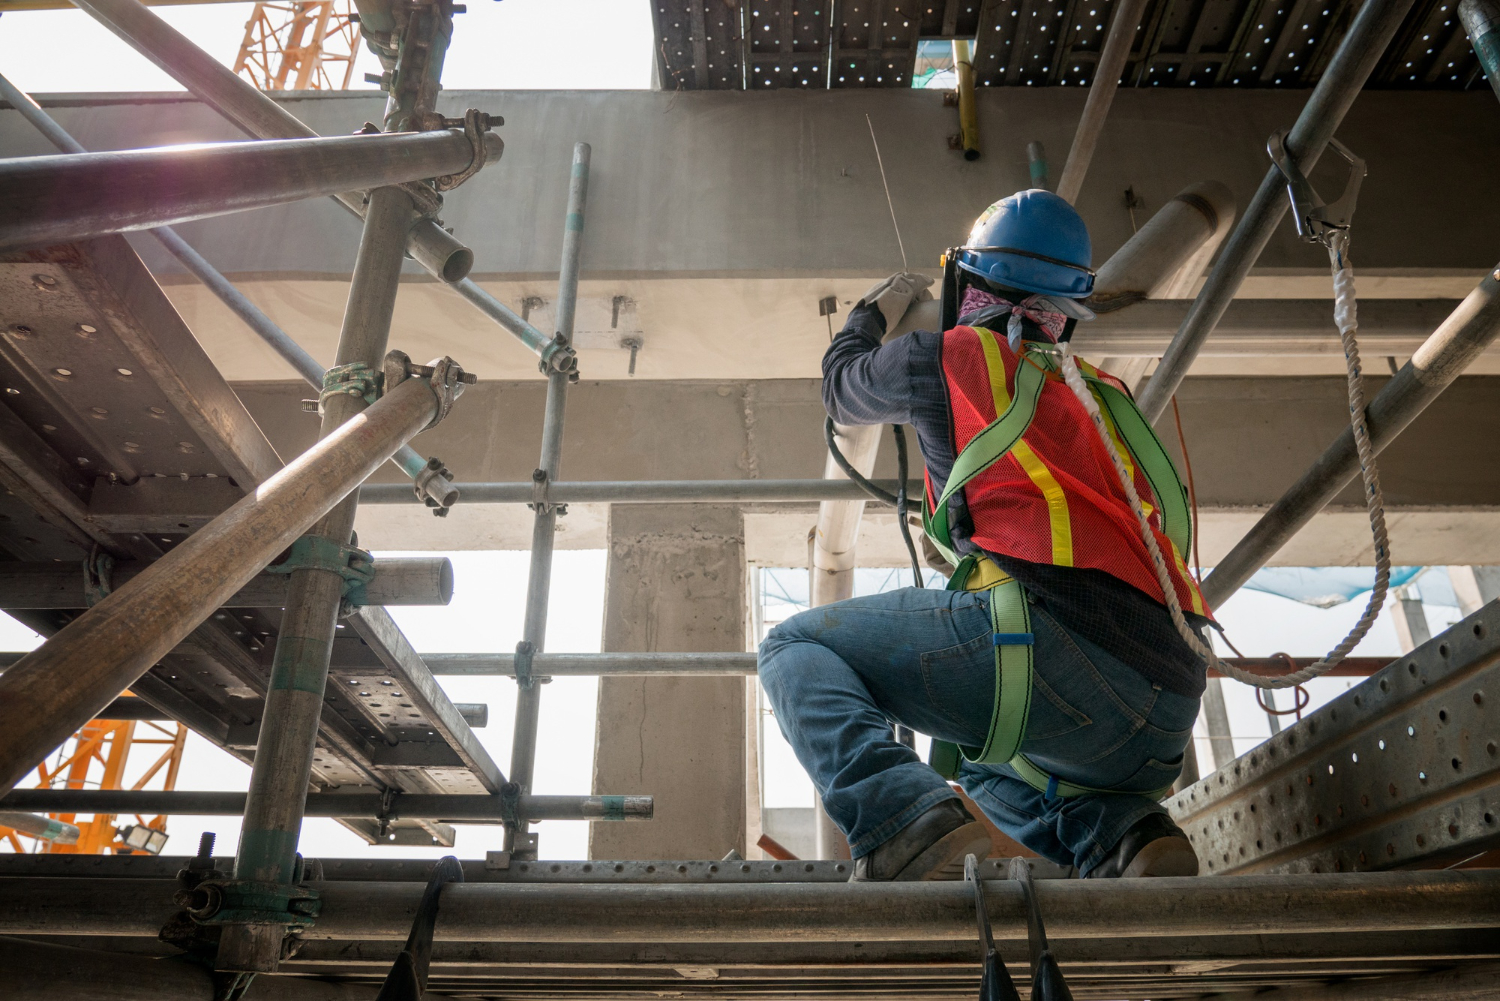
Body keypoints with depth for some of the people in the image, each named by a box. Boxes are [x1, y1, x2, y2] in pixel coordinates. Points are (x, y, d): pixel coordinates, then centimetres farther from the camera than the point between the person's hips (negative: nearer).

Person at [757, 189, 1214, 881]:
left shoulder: (952, 356, 11)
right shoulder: (1106, 396, 28)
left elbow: (841, 390, 32)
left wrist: (873, 313, 51)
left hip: (1052, 637, -7)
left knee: (797, 649, 3)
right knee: (983, 764, 36)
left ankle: (912, 831, -21)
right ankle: (1123, 837, 7)